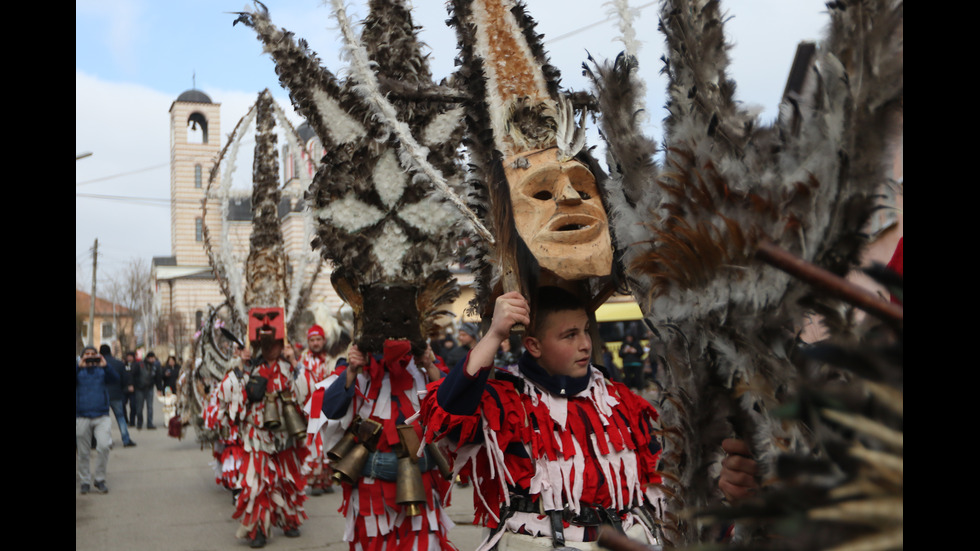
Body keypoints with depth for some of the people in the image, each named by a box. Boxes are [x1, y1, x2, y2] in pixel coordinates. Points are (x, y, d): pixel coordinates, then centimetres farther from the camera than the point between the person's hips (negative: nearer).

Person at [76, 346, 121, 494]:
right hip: (82, 417, 1)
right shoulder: (79, 371, 8)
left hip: (101, 416, -1)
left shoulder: (102, 371, 8)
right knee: (83, 452, 6)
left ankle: (100, 479, -1)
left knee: (104, 446, -16)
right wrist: (80, 367, -22)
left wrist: (105, 366, -20)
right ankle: (85, 481, 20)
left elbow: (116, 380, -8)